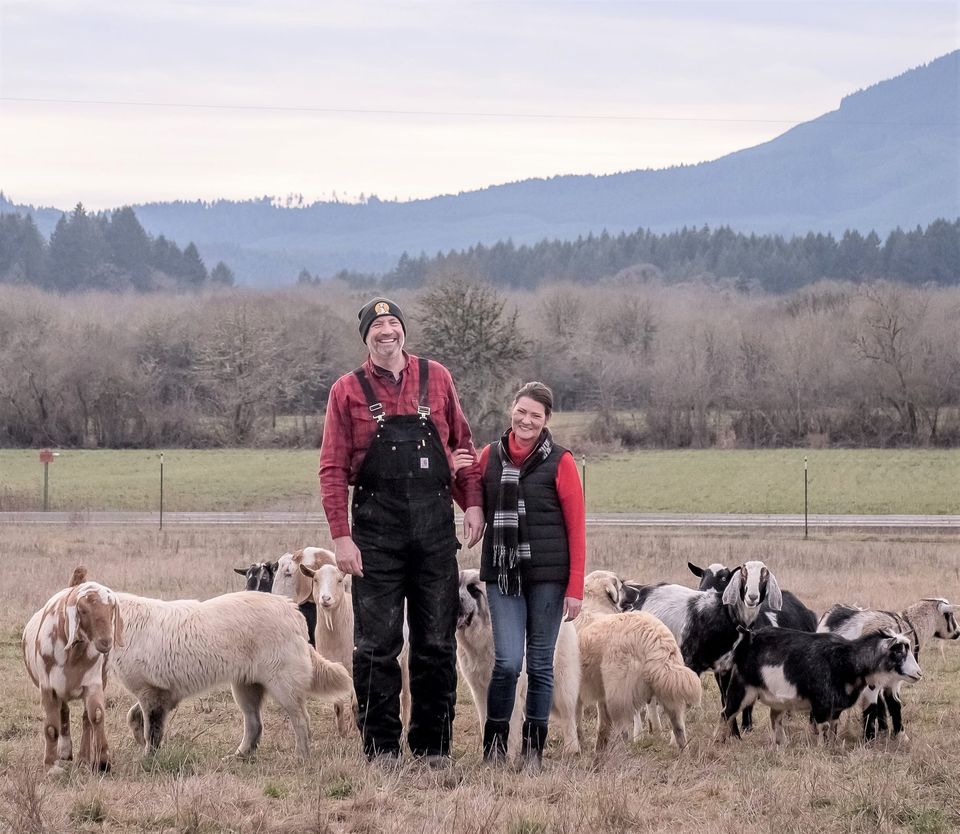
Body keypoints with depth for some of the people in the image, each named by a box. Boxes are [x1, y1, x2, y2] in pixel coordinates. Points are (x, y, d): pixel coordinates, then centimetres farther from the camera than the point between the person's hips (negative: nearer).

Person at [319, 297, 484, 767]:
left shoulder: (435, 378, 7)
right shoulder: (348, 391, 1)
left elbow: (461, 444, 14)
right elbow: (333, 468, -2)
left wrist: (472, 503, 2)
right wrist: (340, 535, -10)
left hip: (435, 526, 2)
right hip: (376, 529, -2)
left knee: (436, 641, 5)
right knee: (377, 643, -1)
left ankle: (433, 745, 12)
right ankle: (381, 746, 6)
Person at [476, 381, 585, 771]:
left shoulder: (560, 462, -2)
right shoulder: (490, 457, 6)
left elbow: (576, 526, -2)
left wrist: (576, 587, -8)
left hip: (547, 576, -1)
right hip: (502, 574, 1)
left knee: (540, 664, 4)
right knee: (508, 662, -9)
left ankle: (533, 750, 15)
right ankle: (494, 742, 6)